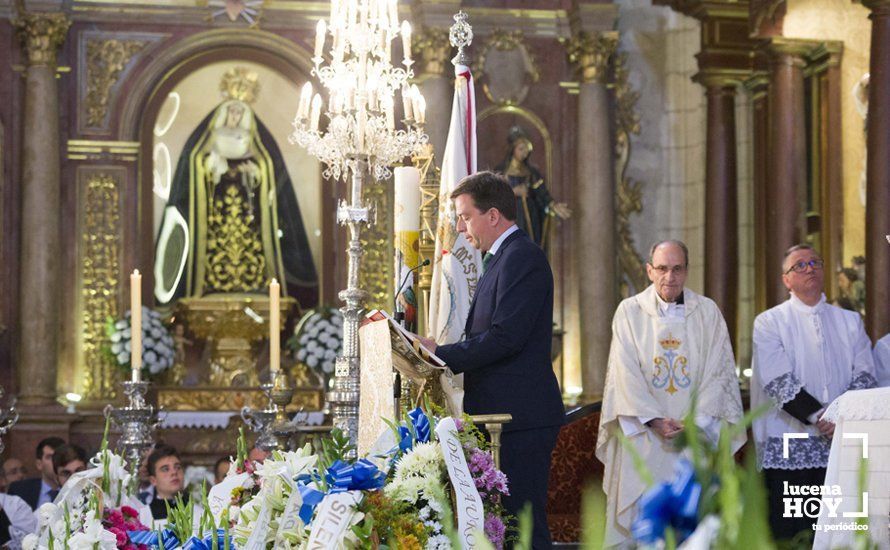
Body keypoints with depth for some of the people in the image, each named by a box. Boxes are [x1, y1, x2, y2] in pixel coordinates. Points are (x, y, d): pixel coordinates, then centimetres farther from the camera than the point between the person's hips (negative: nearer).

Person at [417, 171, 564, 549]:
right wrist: (438, 355, 7)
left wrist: (441, 355, -15)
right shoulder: (500, 259, 21)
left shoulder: (522, 257, -12)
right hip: (501, 415, 10)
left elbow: (506, 337, -21)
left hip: (521, 418, -10)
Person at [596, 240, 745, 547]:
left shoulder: (707, 312, 7)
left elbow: (717, 372, 2)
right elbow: (626, 374, -3)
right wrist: (656, 421, -13)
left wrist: (695, 421, -11)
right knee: (633, 520, -3)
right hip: (643, 438, -1)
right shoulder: (629, 311, 4)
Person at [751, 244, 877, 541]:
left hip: (841, 445, 3)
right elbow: (778, 381, -7)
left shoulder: (850, 322, 15)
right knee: (788, 535, -5)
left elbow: (865, 376, 6)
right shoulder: (769, 323, 4)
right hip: (788, 448, -3)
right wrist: (820, 417, -16)